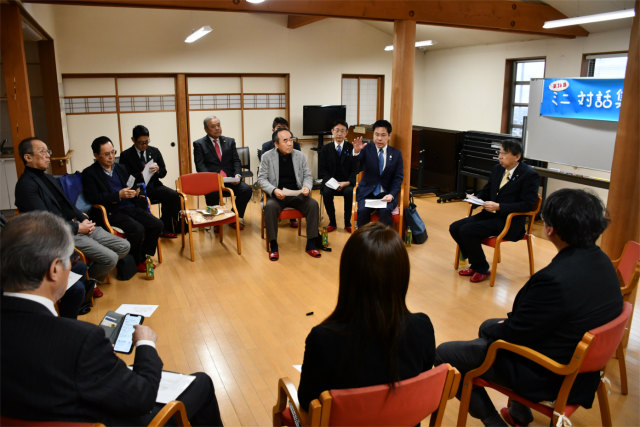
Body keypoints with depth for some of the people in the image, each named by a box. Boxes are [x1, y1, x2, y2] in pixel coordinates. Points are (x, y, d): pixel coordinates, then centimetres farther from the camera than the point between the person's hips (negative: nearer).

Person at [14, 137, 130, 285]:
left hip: (78, 225, 9)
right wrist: (78, 228, -14)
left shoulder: (49, 179, 18)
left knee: (124, 246, 1)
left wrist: (84, 219, 3)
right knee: (110, 258, -22)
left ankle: (92, 277, 18)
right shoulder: (26, 185, -11)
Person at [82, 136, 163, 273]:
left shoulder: (121, 168, 20)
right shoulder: (89, 173, 1)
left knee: (157, 224, -15)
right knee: (138, 229, -29)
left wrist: (134, 191, 1)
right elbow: (92, 198, -10)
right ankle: (138, 262, -4)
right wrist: (119, 195, -18)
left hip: (131, 207, 6)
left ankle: (144, 256, 4)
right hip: (112, 213, -6)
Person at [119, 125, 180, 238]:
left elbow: (163, 173, 14)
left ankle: (164, 228, -12)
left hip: (154, 186, 3)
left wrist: (157, 169, -11)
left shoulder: (155, 151, 13)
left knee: (173, 195, -25)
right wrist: (140, 175, -20)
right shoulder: (126, 155, 3)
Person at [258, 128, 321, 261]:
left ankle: (310, 245, -15)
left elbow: (308, 176, 11)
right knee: (270, 206, -34)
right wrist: (274, 190, -20)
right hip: (277, 195, -2)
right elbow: (261, 178, -2)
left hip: (297, 194, 2)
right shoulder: (267, 157, 0)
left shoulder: (300, 156, 6)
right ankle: (273, 246, -20)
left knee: (313, 204, -25)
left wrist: (307, 187, -13)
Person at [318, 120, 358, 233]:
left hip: (347, 182, -1)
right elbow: (322, 170, 2)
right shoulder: (326, 148, 7)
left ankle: (347, 223, -12)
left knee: (349, 192, -32)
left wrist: (347, 182, -16)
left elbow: (355, 169, 0)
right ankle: (332, 222, -10)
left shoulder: (351, 147, 5)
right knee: (326, 192, -30)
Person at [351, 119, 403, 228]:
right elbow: (355, 167, -14)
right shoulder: (366, 149, 2)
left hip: (386, 194, 0)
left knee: (385, 211, -30)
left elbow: (398, 177, 5)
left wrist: (391, 194, -12)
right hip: (367, 193, 0)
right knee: (362, 211, -29)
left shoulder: (396, 153, 7)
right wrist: (356, 152, -35)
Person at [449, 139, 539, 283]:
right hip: (490, 214, 8)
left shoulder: (530, 175, -11)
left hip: (509, 221, -8)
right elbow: (486, 191, 23)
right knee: (455, 228, -5)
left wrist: (499, 206, -22)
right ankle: (475, 264, 11)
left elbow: (528, 204, -16)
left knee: (467, 230, -24)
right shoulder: (498, 169, 11)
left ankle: (482, 269, -3)